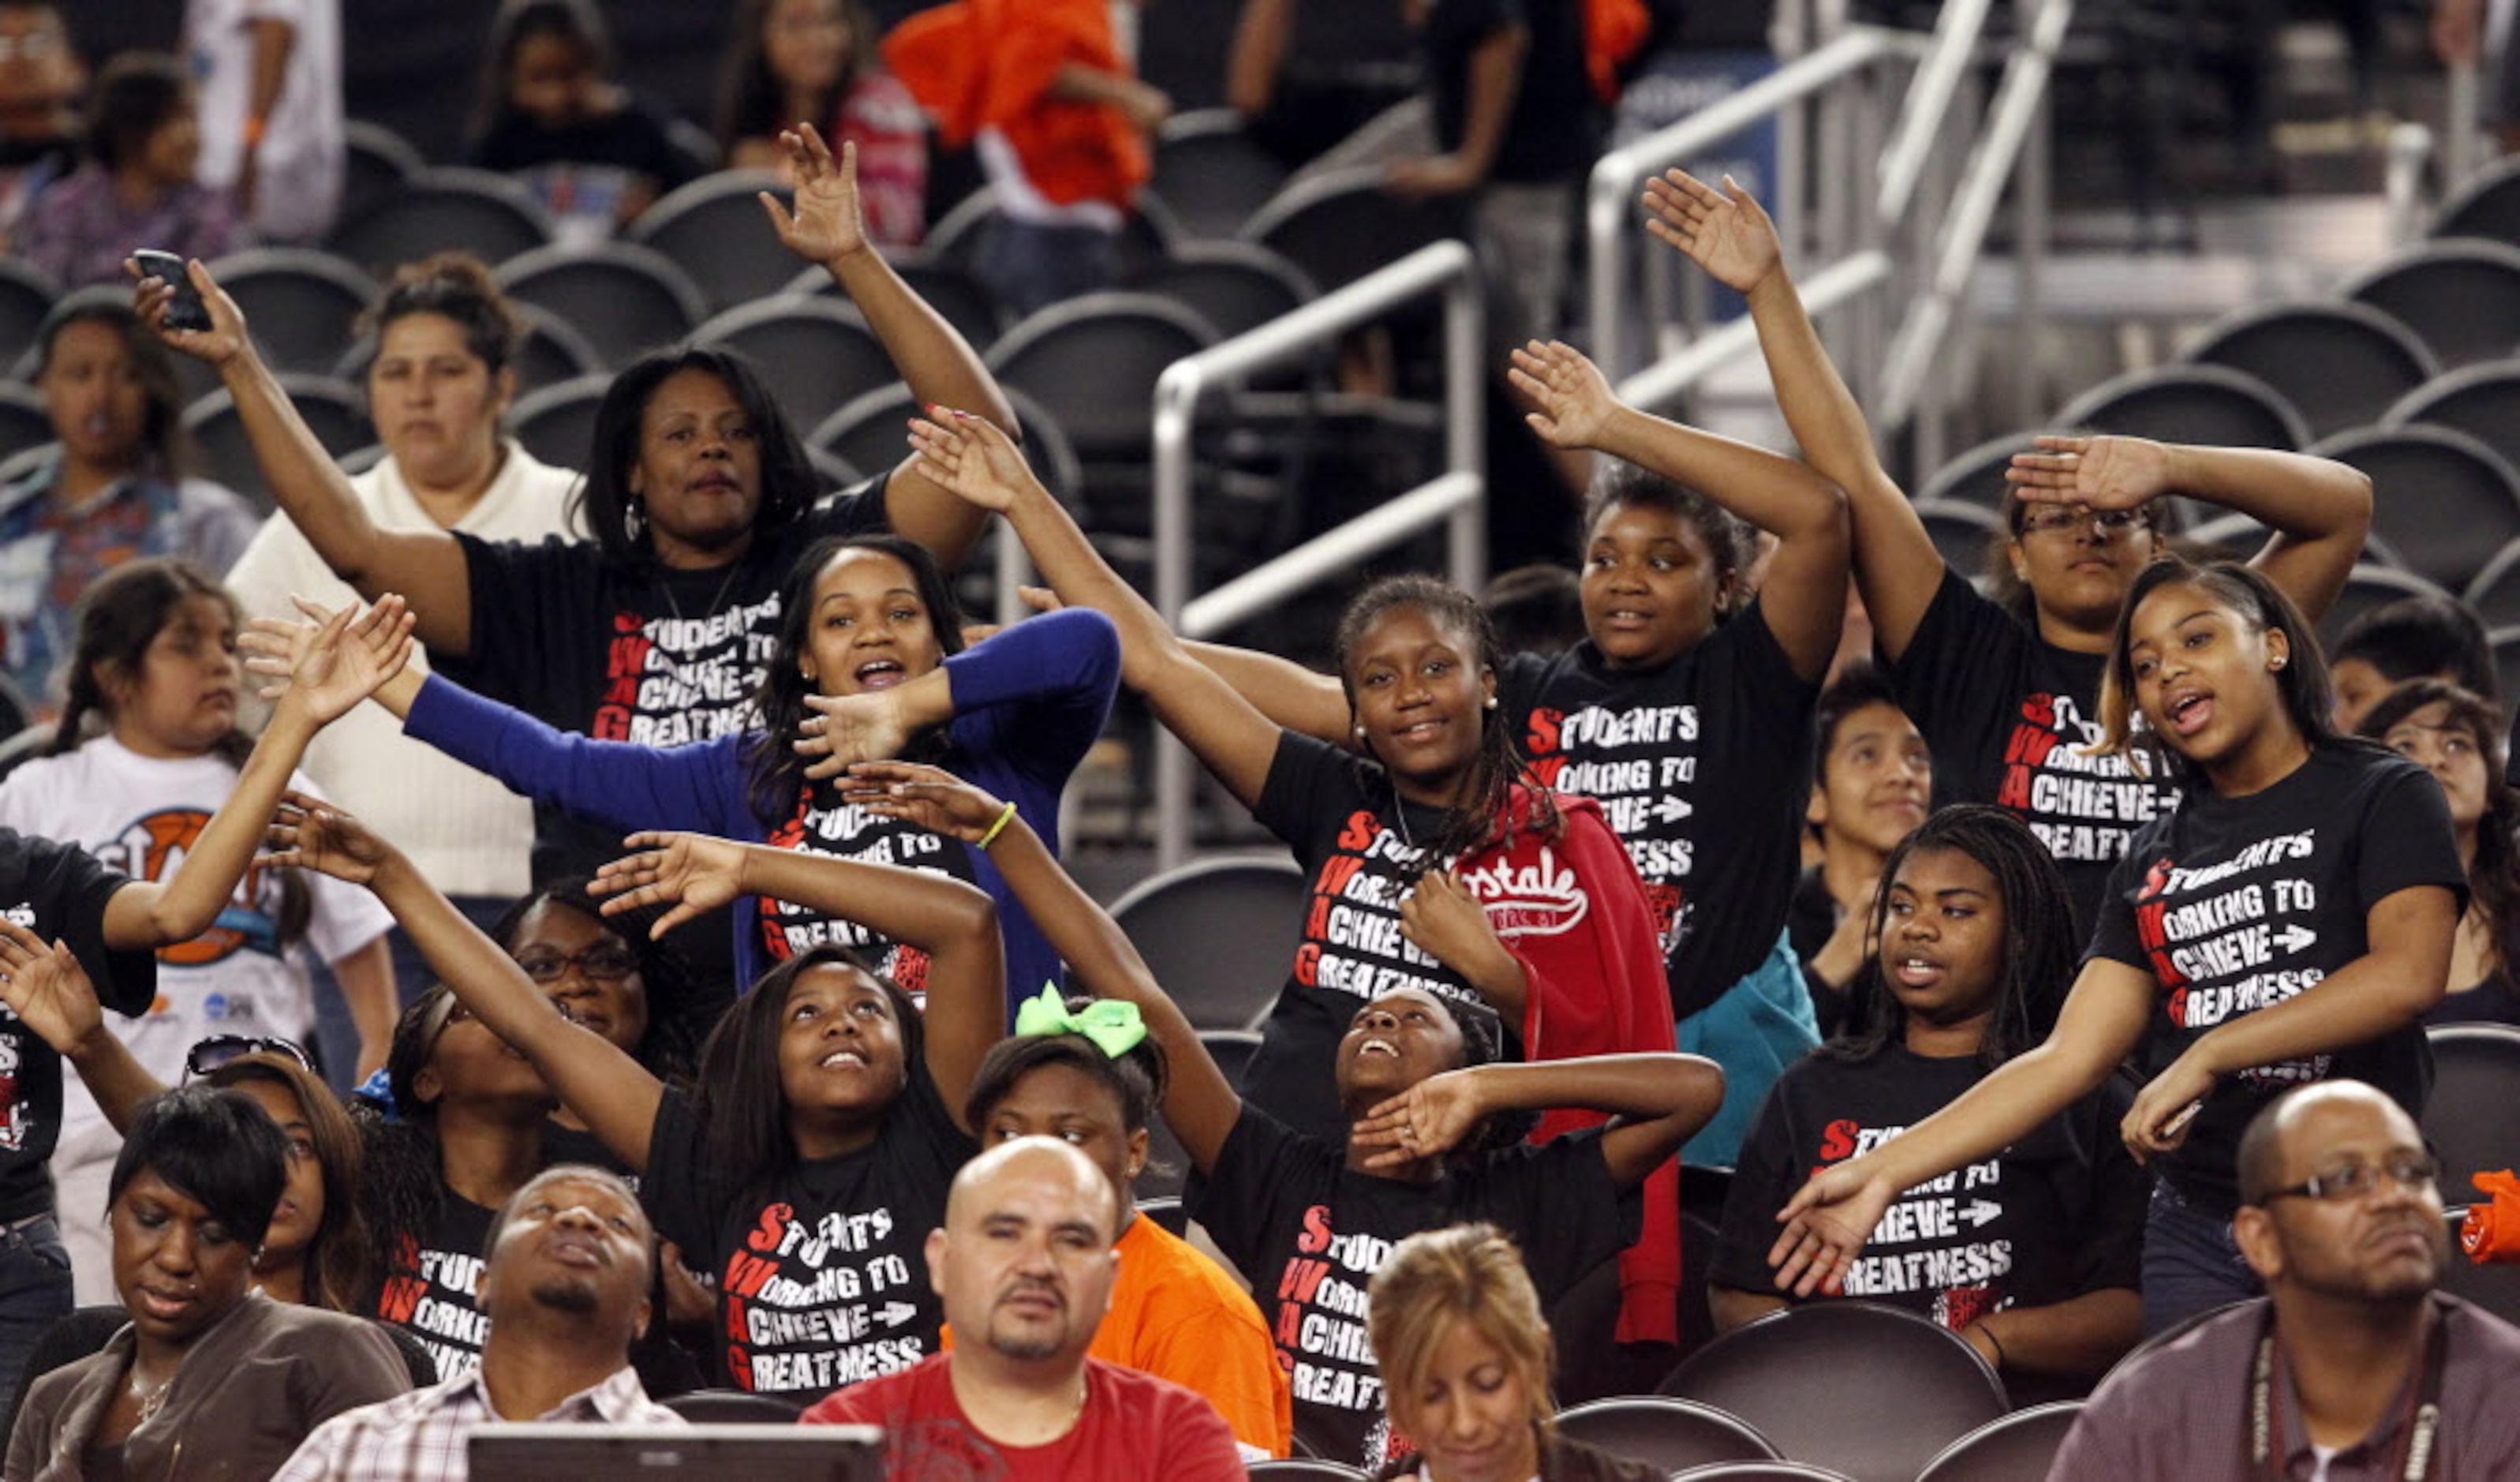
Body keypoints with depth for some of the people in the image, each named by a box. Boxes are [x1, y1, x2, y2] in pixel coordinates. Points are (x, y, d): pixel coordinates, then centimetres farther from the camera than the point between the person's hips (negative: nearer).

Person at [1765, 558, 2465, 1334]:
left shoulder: (2381, 796, 2)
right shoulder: (2155, 858, 17)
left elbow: (2408, 976, -16)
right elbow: (2068, 1058, 12)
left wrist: (2208, 1056, -18)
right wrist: (1884, 1171, 3)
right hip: (2195, 1227, 5)